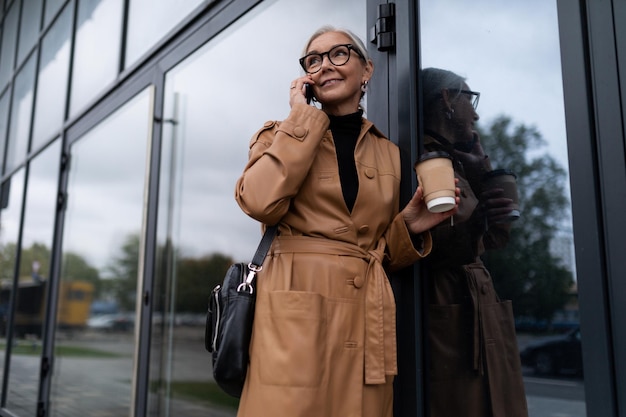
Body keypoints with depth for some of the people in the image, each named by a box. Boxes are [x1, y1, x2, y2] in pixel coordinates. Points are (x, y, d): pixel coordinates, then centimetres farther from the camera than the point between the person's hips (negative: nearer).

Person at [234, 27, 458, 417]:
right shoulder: (285, 134, 7)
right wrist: (303, 118, -6)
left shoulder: (388, 153, 15)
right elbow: (260, 202, -15)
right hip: (297, 309, -3)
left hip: (365, 316, 4)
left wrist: (410, 227, -2)